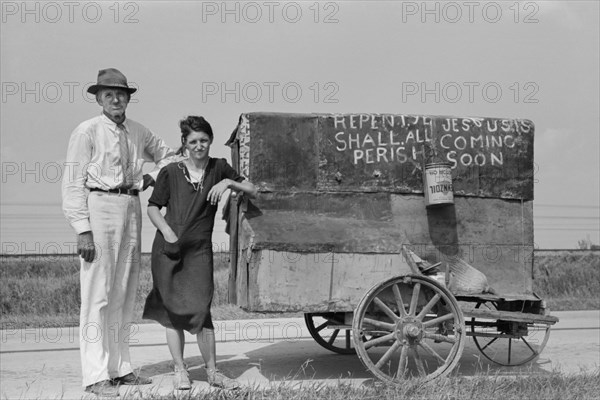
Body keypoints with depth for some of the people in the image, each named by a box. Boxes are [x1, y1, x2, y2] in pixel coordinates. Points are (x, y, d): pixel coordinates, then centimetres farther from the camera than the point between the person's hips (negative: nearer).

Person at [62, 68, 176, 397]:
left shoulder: (139, 133, 12)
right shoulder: (87, 132, -5)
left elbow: (168, 156, 28)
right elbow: (73, 184, -8)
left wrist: (153, 177, 6)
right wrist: (83, 230, -15)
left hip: (131, 208, 7)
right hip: (99, 207, -7)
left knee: (124, 291, 11)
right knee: (97, 292, -7)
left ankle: (119, 368, 21)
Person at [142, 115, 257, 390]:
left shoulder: (218, 168, 6)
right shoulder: (170, 172, 1)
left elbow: (253, 192, 6)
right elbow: (153, 207, 7)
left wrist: (228, 182, -10)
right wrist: (166, 231, -9)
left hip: (199, 250, 0)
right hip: (168, 249, 0)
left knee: (199, 308, -7)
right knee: (172, 309, 3)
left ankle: (212, 371, 4)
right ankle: (179, 370, 14)